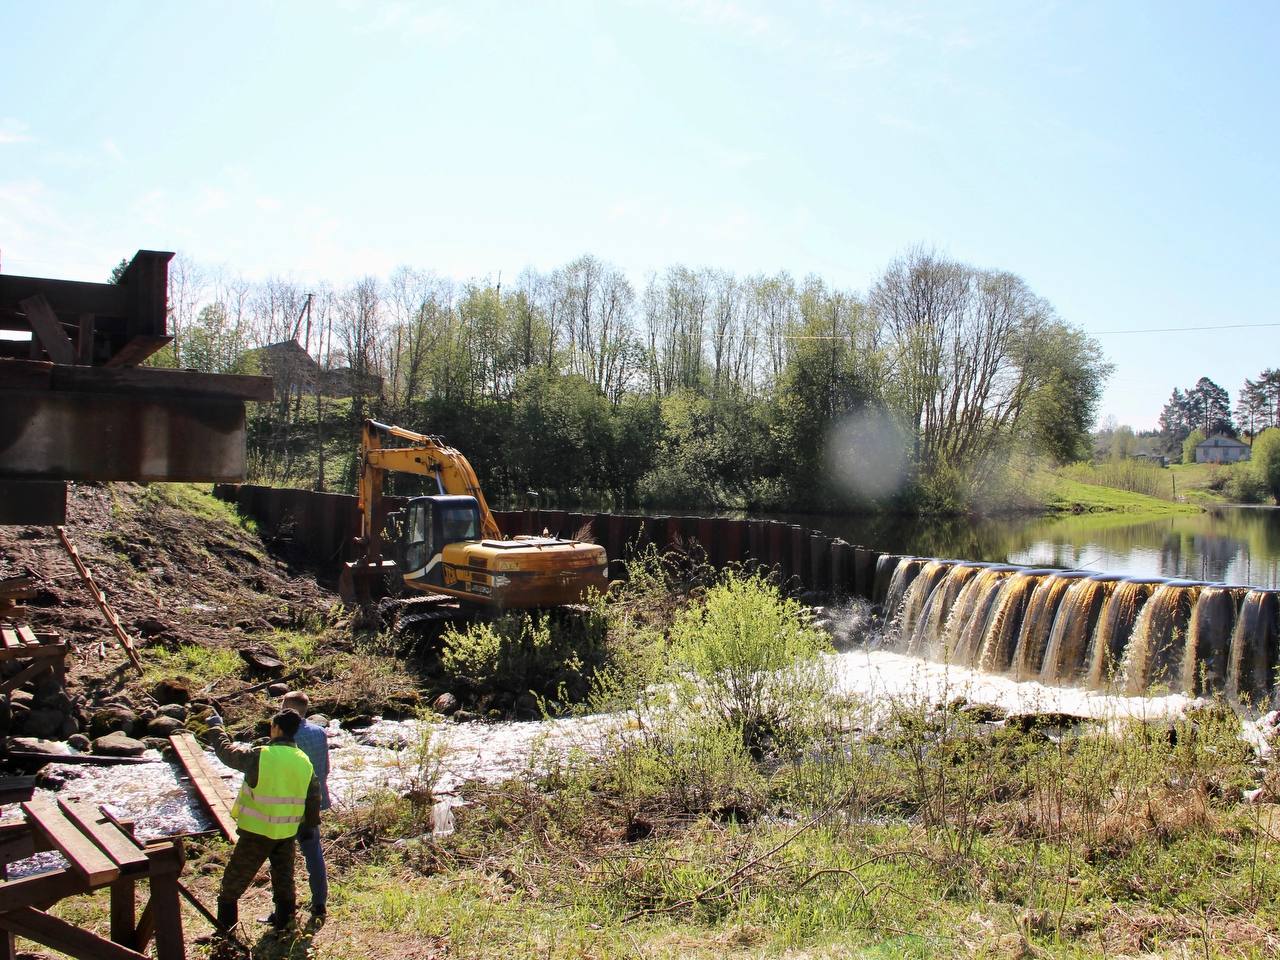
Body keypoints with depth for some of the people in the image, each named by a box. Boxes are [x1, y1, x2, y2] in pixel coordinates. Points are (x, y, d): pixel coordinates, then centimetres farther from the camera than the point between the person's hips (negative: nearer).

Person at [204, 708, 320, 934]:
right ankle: (284, 919, 31)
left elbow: (226, 751, -4)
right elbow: (314, 797, 8)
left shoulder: (260, 756, -19)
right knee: (283, 877, 22)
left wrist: (215, 727, 12)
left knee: (235, 877, 11)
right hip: (287, 832, 5)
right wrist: (311, 823, 24)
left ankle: (225, 923, 19)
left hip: (257, 831, -5)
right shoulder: (304, 762, -1)